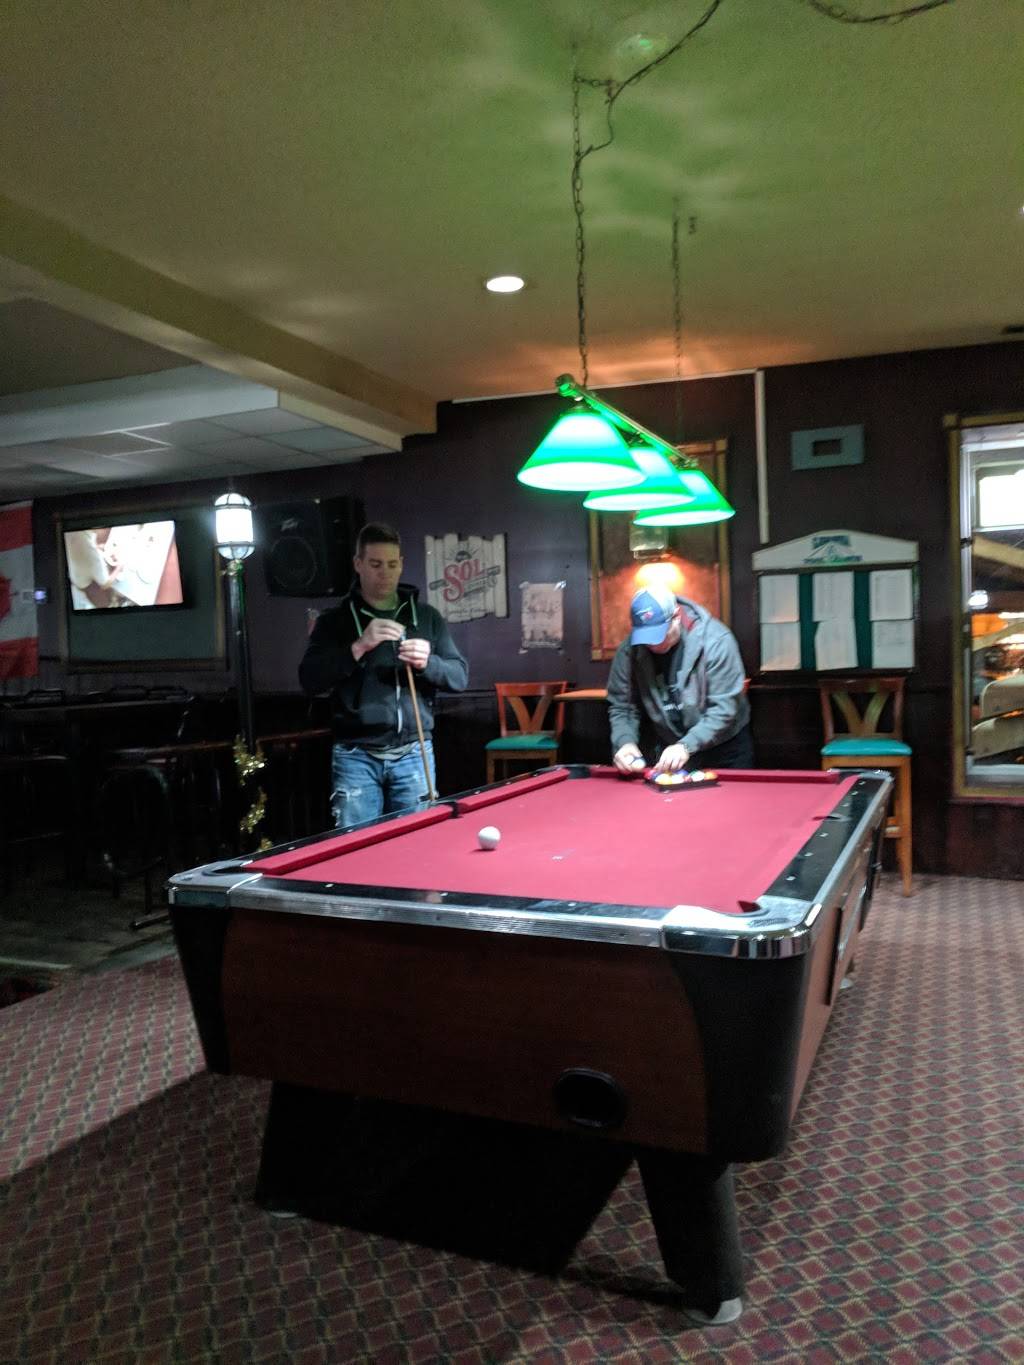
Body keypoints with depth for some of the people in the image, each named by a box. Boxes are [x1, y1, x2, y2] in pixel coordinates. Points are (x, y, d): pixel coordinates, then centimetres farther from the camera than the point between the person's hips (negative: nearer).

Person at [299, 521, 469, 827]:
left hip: (414, 754, 2)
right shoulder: (335, 621, 4)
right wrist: (359, 647, -19)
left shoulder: (427, 617, 10)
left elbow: (460, 676, 7)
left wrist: (428, 663, -13)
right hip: (356, 757, -2)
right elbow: (309, 678, -7)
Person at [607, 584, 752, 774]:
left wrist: (687, 746, -36)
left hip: (725, 747, -2)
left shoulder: (716, 640, -24)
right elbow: (621, 706, -6)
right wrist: (625, 742, -25)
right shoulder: (629, 651, -14)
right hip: (666, 747, 2)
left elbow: (724, 708, -26)